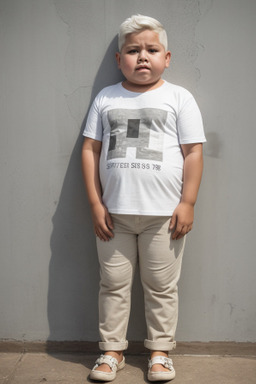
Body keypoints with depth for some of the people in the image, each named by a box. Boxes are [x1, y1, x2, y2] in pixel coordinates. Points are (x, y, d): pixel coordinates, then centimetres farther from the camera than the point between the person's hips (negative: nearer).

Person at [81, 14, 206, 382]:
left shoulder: (179, 97, 2)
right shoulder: (105, 98, 8)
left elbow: (193, 152, -1)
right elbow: (90, 150, 5)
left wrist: (187, 203, -7)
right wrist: (95, 204, -1)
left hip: (164, 214, -2)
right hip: (114, 214, 2)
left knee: (162, 286, 9)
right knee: (113, 284, 12)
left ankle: (160, 350, 28)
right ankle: (112, 349, 28)